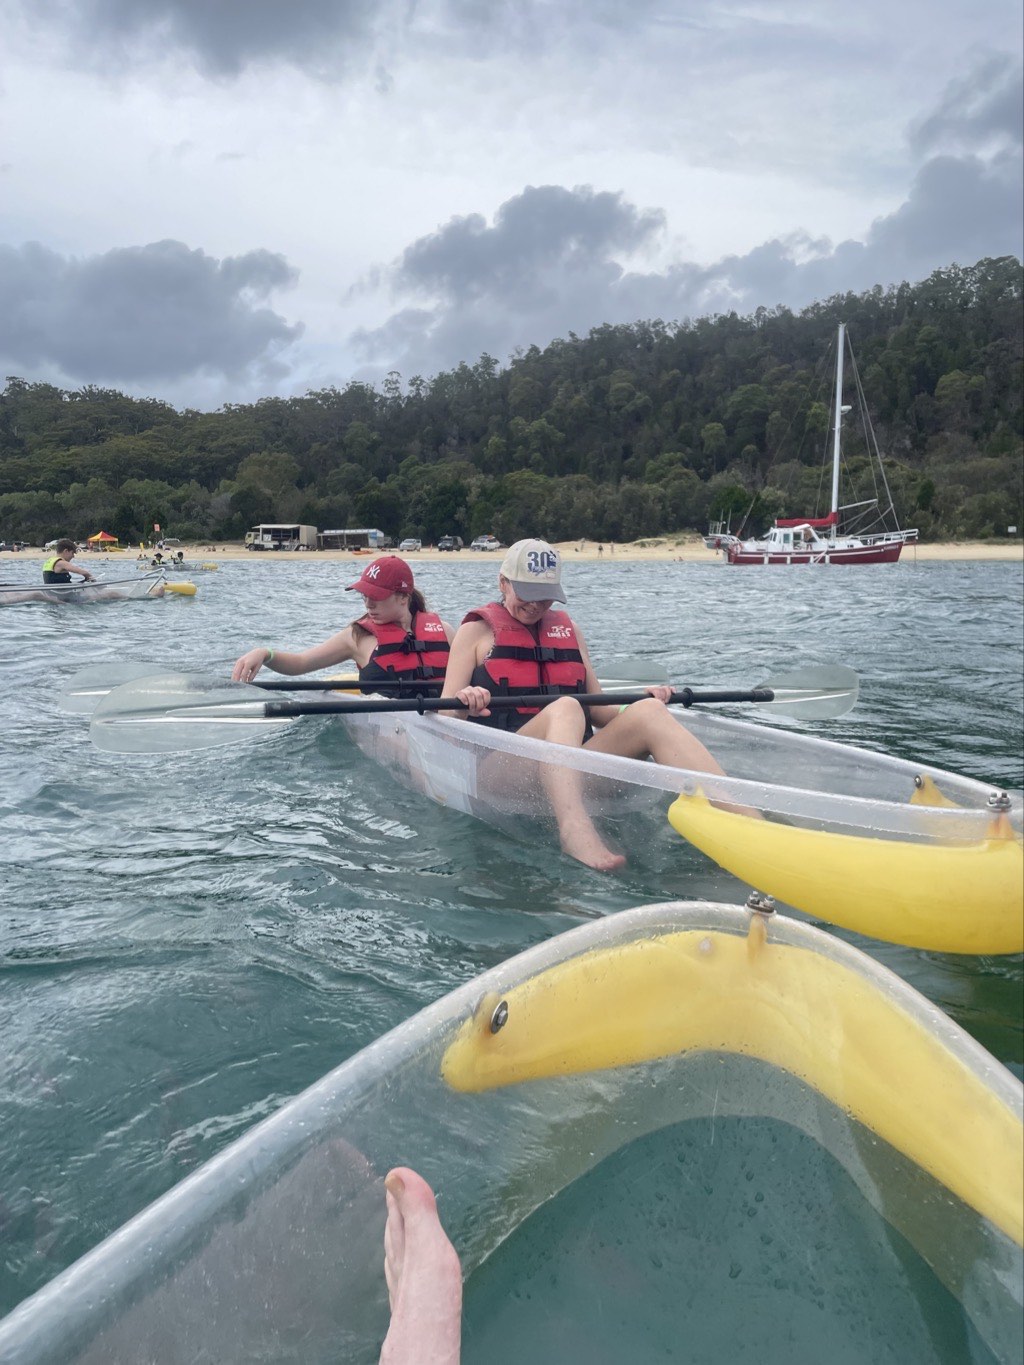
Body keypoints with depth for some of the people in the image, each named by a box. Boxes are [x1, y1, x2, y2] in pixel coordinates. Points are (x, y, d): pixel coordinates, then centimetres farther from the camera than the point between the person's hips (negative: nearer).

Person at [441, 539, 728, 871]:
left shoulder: (568, 629, 23)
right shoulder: (477, 630, 11)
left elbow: (597, 712, 21)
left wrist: (641, 704, 1)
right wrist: (464, 704, -21)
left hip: (575, 769, 4)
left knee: (648, 712, -22)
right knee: (565, 708, -34)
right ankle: (574, 831, -60)